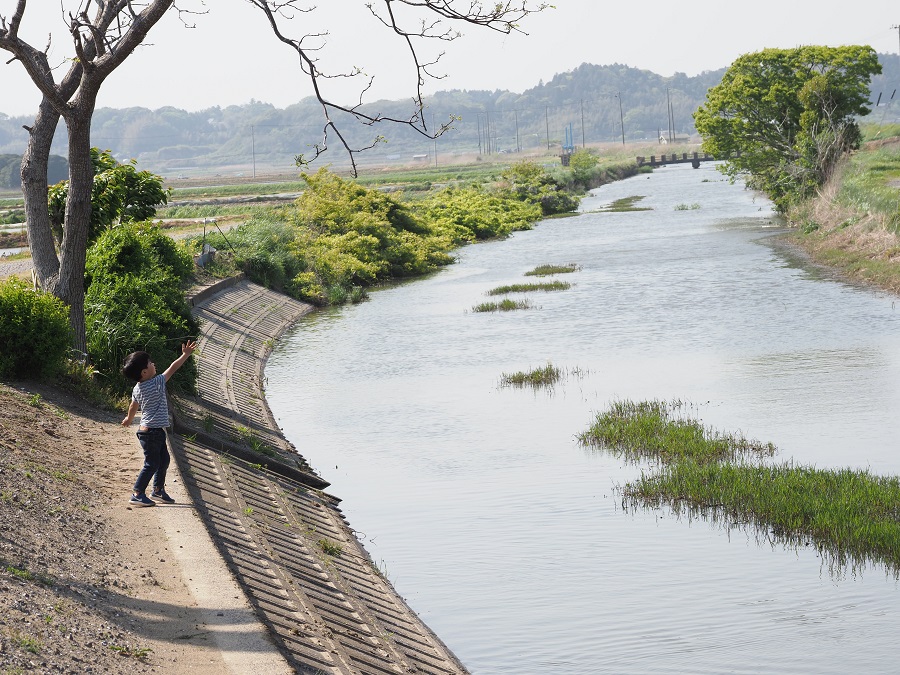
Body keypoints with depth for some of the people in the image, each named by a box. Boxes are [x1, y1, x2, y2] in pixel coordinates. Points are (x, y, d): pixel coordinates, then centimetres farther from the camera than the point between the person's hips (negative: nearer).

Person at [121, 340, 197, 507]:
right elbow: (173, 368, -12)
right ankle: (137, 494, 4)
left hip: (155, 431, 9)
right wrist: (186, 355, -1)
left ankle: (158, 489, 28)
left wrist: (129, 419, 37)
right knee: (152, 464, -1)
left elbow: (133, 407, 17)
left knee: (164, 459, 19)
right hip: (152, 433, -9)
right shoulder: (157, 383, -19)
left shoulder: (137, 389, 4)